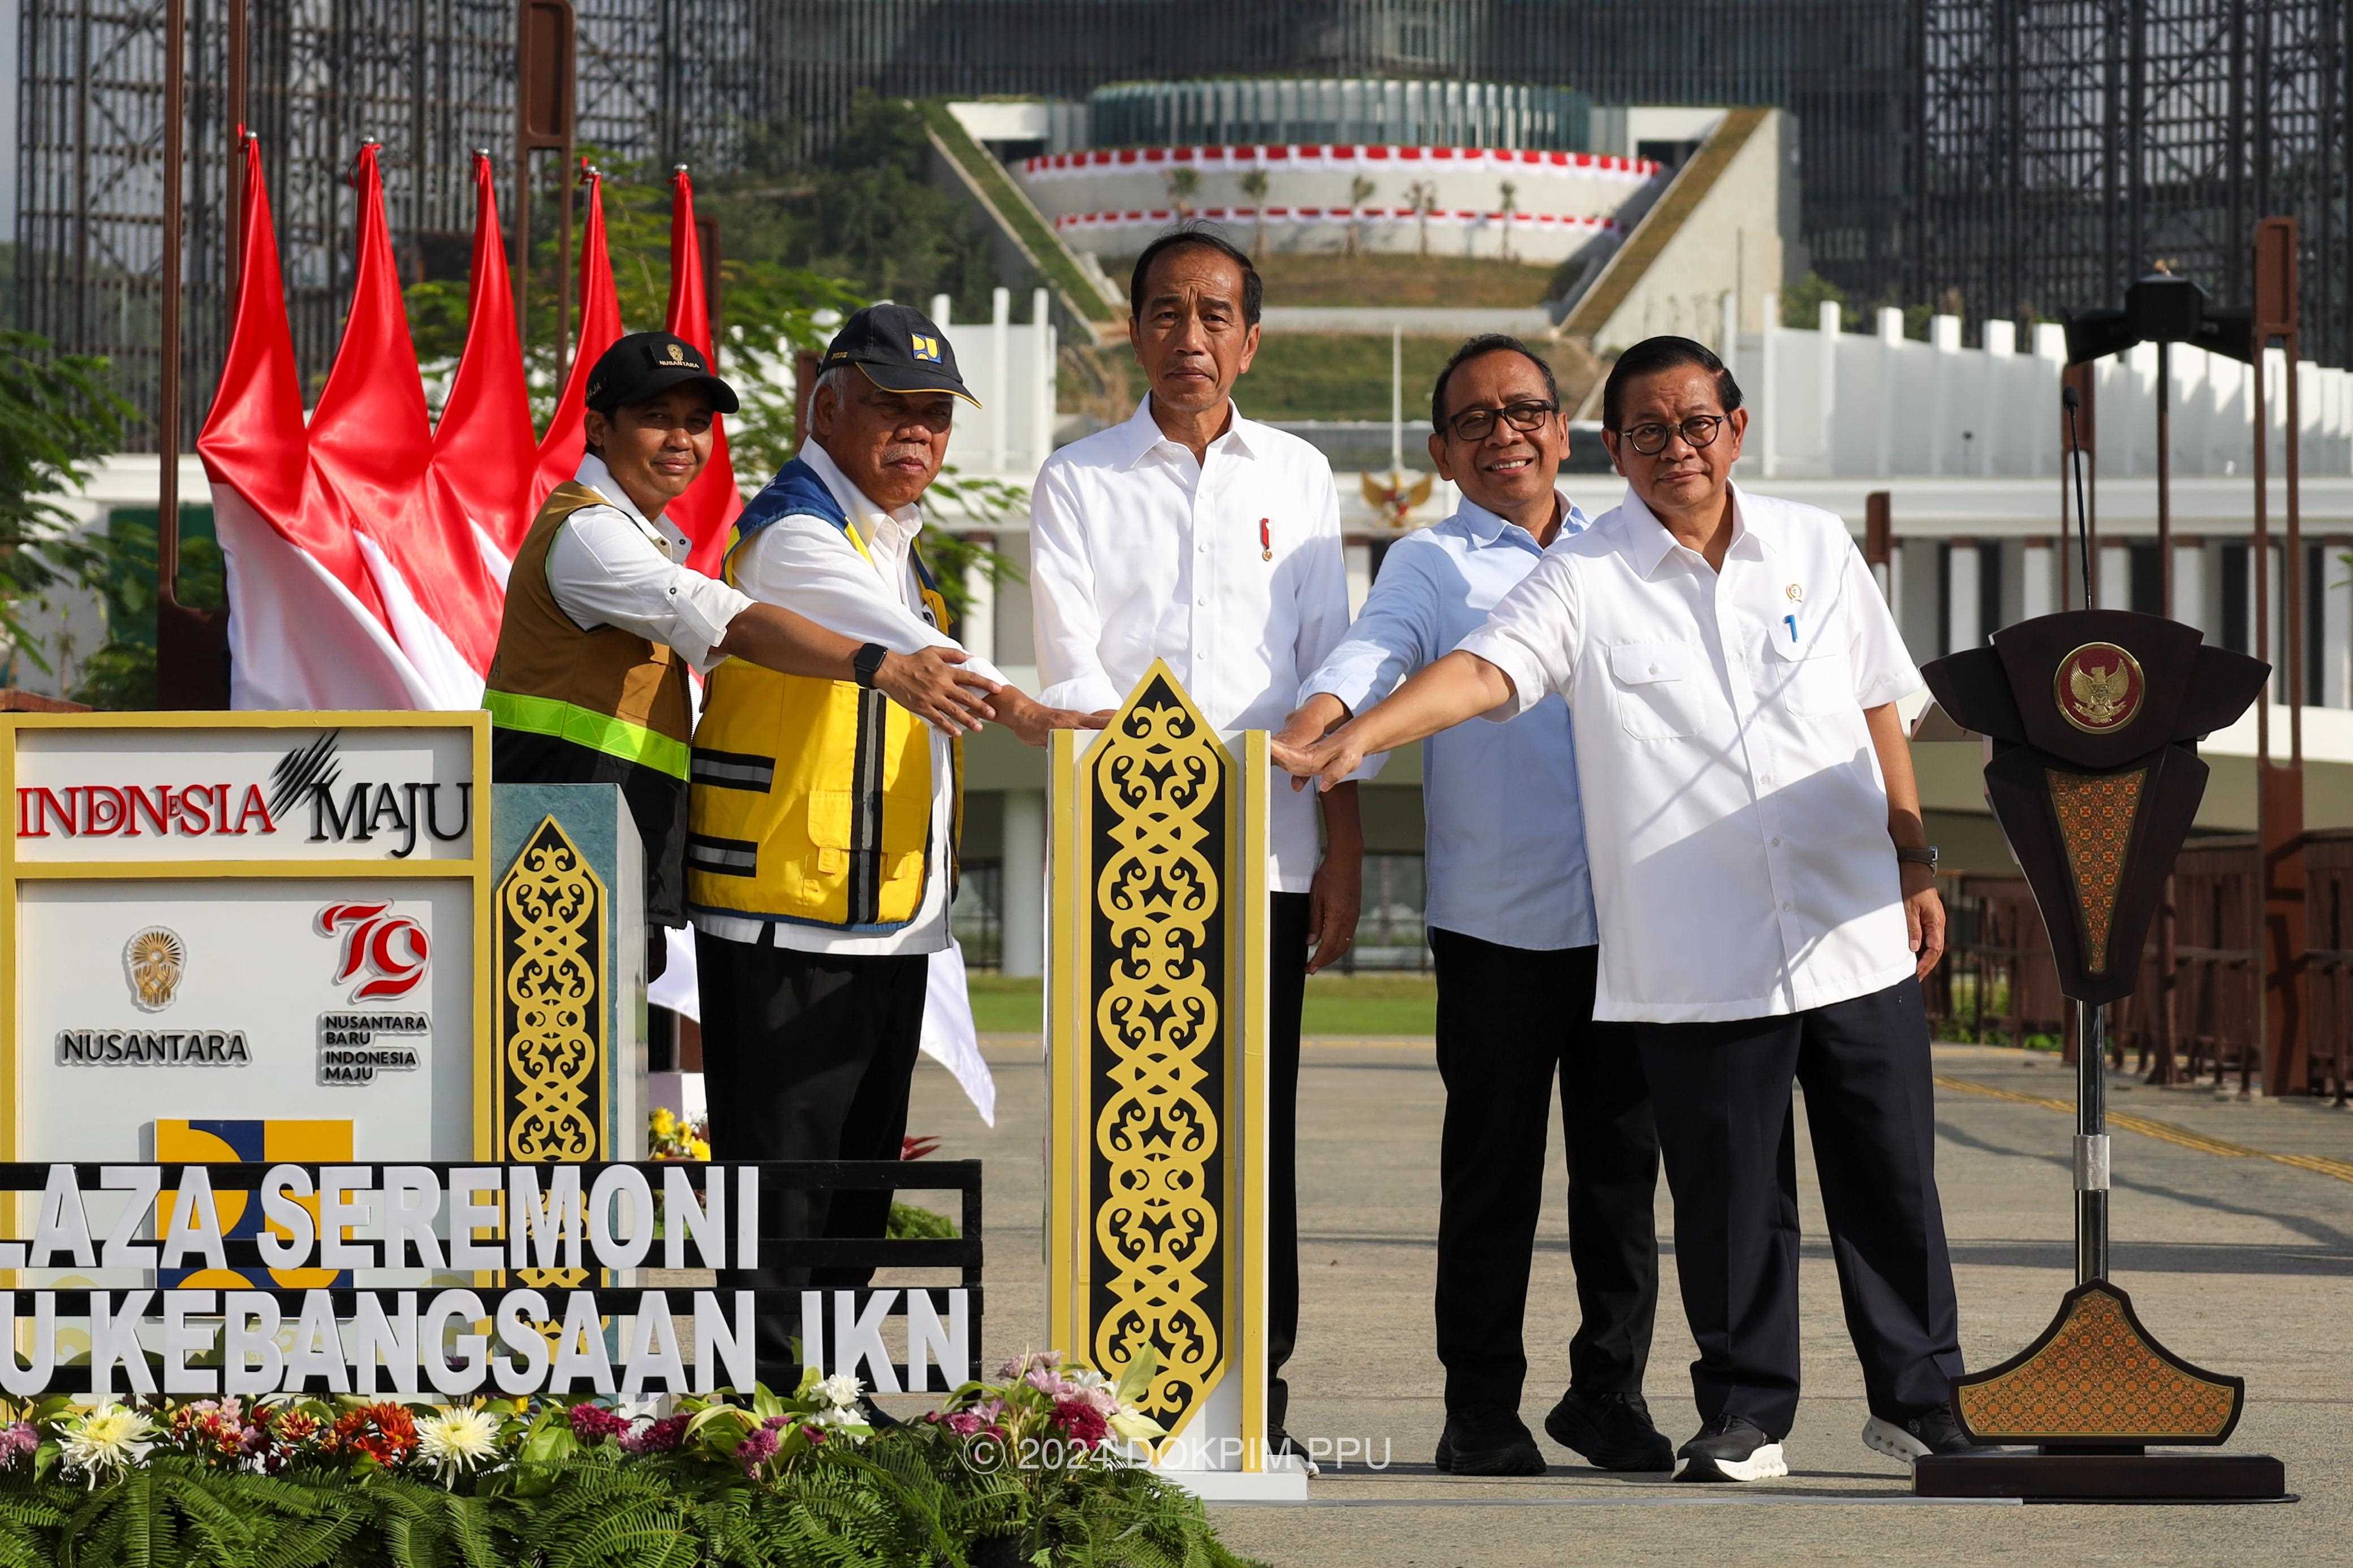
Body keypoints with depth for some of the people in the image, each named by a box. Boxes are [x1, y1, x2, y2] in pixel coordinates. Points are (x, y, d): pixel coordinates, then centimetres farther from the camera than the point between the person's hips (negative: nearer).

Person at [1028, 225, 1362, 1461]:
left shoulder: (1296, 477, 12)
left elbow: (1330, 669, 11)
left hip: (1267, 851, 2)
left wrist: (1344, 851, 5)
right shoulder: (1079, 481, 6)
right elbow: (1071, 676, -1)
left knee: (1257, 1123, 2)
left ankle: (1257, 1385, 8)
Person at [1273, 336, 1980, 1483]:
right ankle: (1745, 1416, 14)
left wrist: (1915, 864, 16)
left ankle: (1918, 1398, 20)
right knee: (1727, 1195, 2)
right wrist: (1353, 739, -31)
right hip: (1696, 958, -2)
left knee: (1891, 1181, 7)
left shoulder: (1816, 549, 8)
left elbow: (1879, 711, 16)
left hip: (1855, 942, 2)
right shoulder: (1587, 579, -2)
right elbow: (1481, 670, -15)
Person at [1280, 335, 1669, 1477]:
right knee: (1493, 1169, 1)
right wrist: (1300, 739, -34)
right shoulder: (1432, 565, 3)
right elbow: (1367, 658, -13)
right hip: (1497, 915, -3)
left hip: (1629, 910, 3)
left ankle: (1610, 1391, 17)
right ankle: (1482, 1407, 7)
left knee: (1622, 1162, 7)